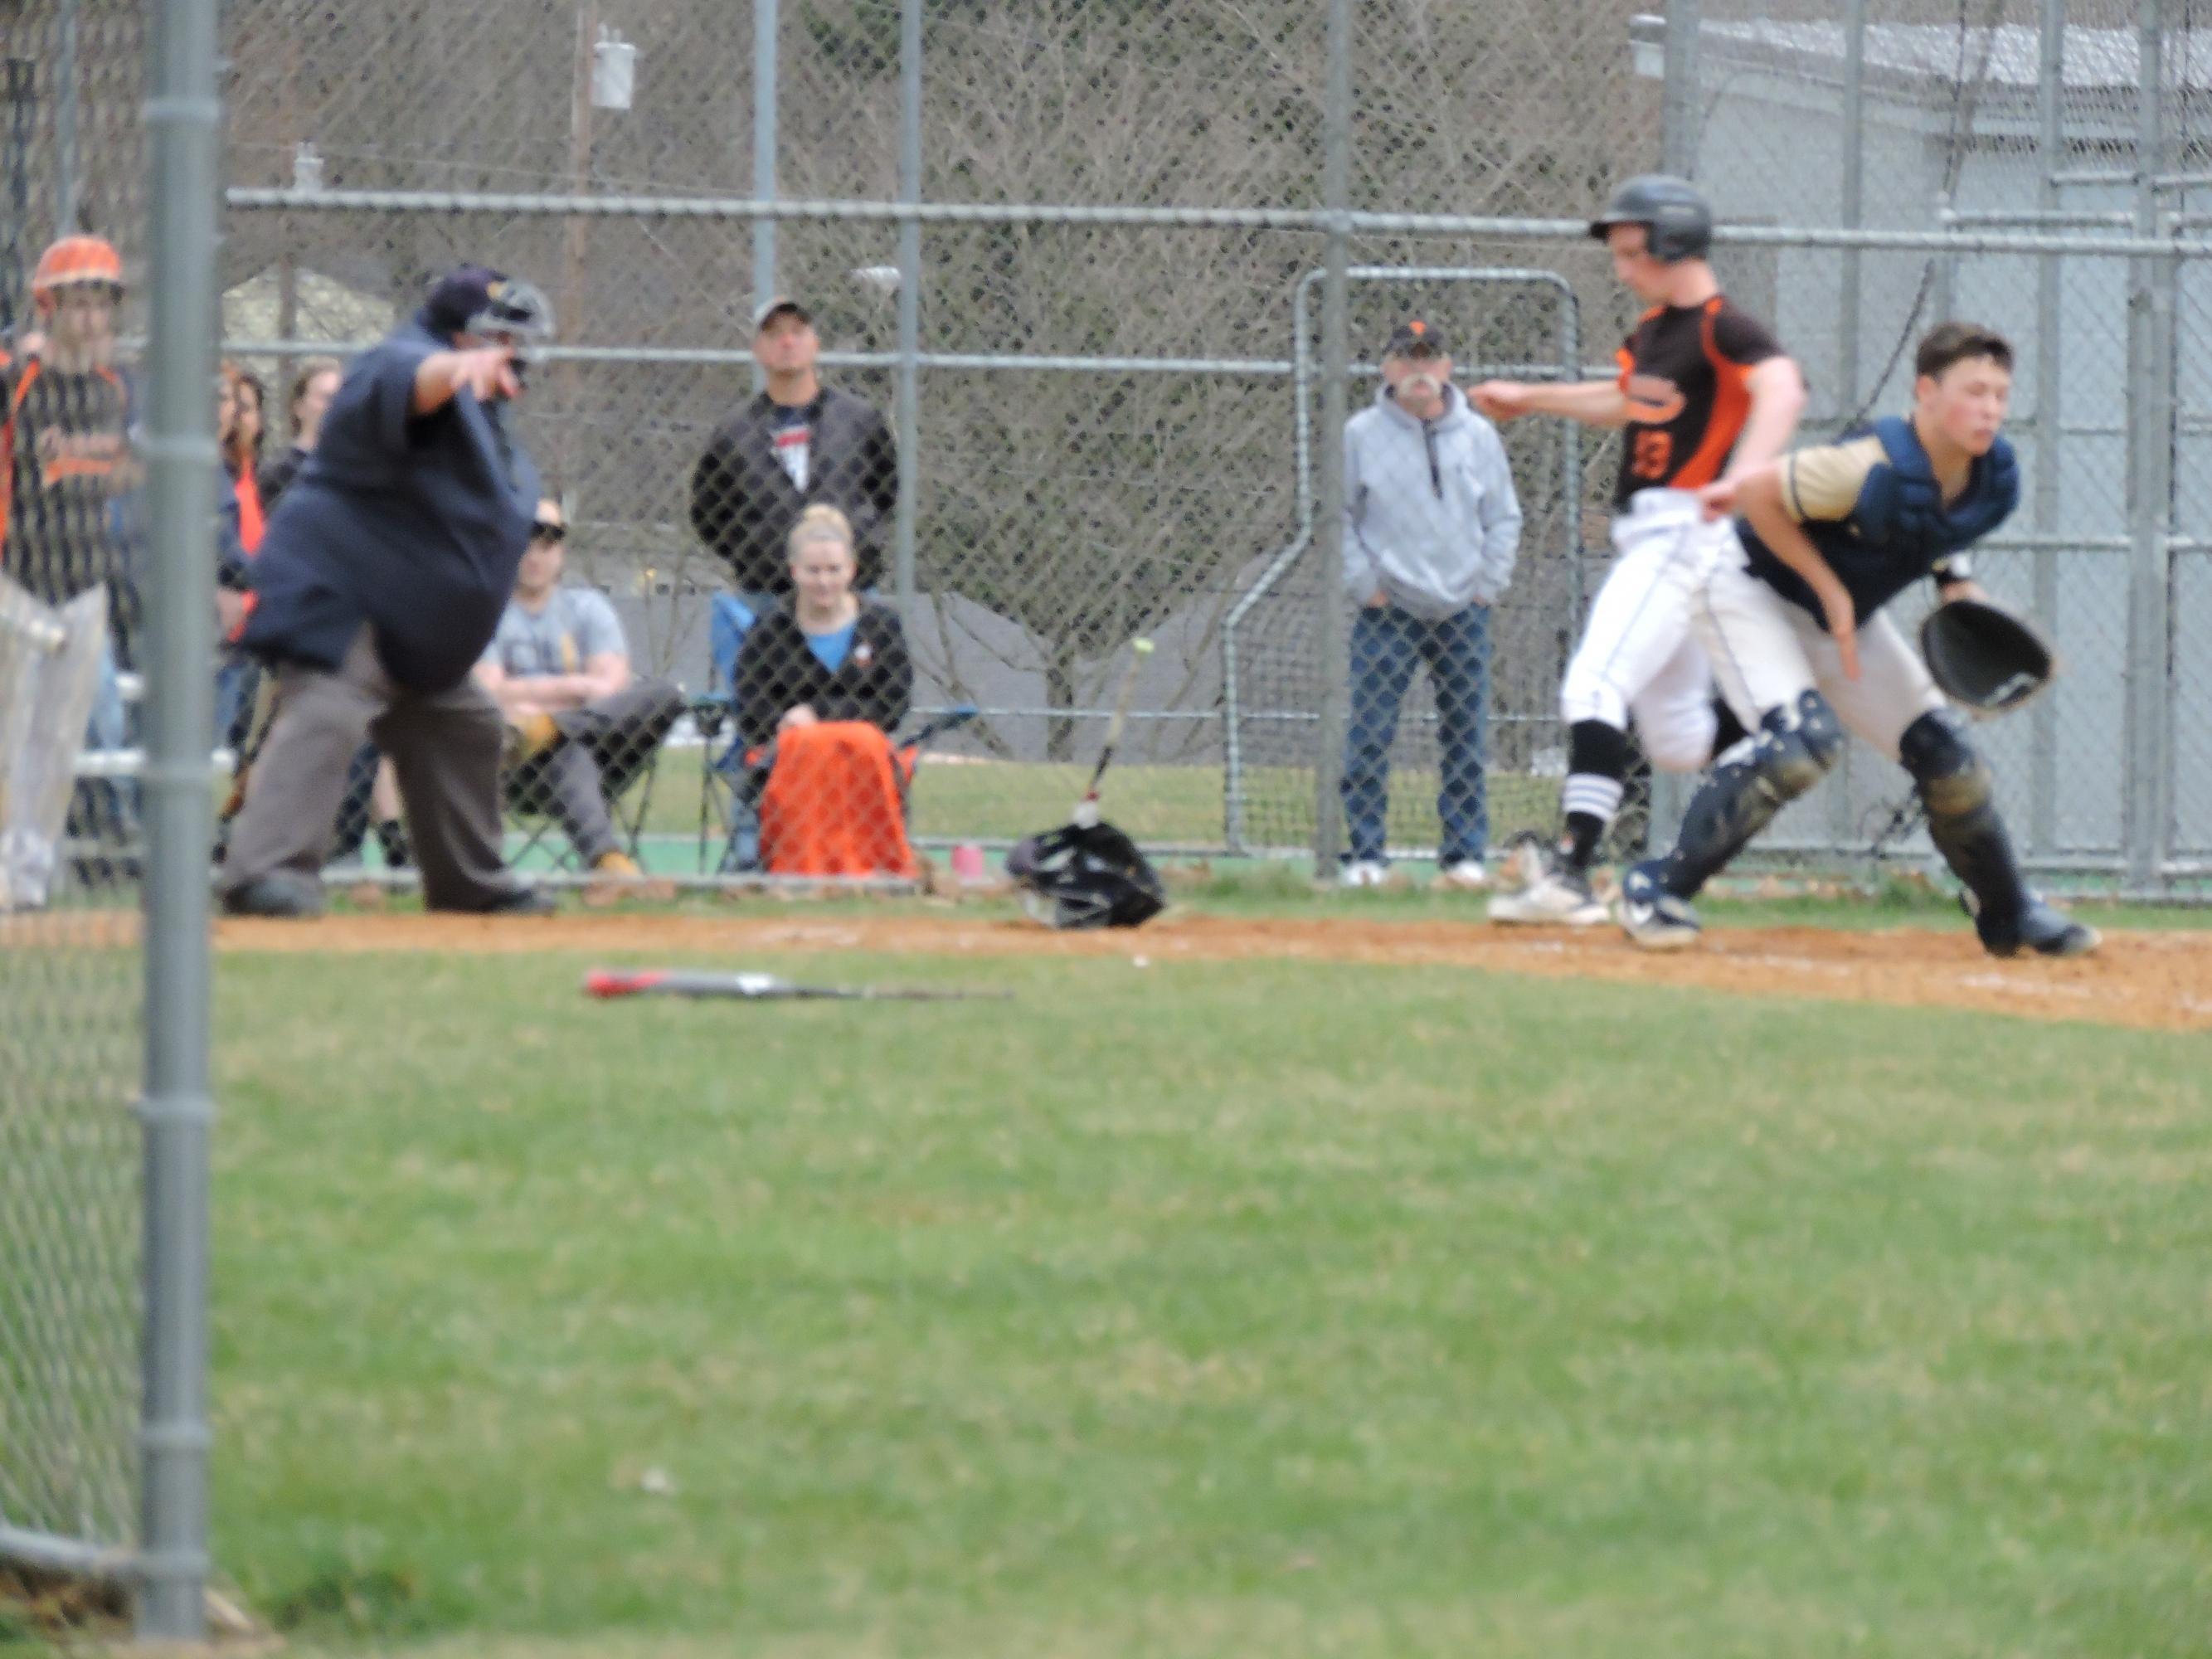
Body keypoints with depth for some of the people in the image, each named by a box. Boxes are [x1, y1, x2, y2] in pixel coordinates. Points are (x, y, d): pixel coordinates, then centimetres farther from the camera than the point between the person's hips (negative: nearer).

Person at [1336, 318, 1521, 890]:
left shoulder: (1478, 435, 7)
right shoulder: (1361, 435, 0)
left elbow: (1504, 517, 13)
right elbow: (1338, 516, 3)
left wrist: (1489, 582, 4)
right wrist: (1363, 582, -4)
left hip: (1463, 612, 2)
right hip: (1388, 612, -2)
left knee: (1465, 737, 4)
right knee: (1369, 737, -7)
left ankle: (1463, 854, 11)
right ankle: (1365, 855, -2)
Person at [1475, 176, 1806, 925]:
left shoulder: (1722, 329, -13)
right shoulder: (1654, 329, 16)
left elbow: (1780, 388, -33)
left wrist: (1741, 482, -48)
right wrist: (1530, 398, 42)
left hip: (1683, 531, -10)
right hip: (1645, 539, 10)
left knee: (1596, 686, -22)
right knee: (1678, 739, 12)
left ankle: (1571, 871, -31)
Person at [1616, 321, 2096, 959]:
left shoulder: (1995, 481, -12)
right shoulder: (1875, 471, -35)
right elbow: (1756, 493, -26)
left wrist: (1957, 584, -9)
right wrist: (1831, 591, -24)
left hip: (1843, 617, 8)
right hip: (1752, 592, -7)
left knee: (1945, 750, 4)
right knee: (1804, 739, -29)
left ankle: (2009, 916, 25)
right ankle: (1658, 887, -19)